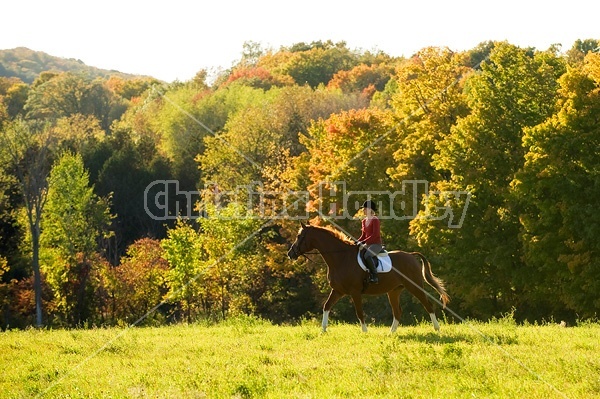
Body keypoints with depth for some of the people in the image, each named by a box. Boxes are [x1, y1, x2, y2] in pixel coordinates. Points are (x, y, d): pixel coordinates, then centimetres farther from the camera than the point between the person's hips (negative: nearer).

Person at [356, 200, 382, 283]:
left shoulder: (375, 220, -11)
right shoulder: (364, 221, 15)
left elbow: (375, 234, -19)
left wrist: (364, 242, -25)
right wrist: (358, 242, 1)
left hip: (376, 244, -9)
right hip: (368, 244, 9)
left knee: (367, 255, -36)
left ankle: (374, 276, -32)